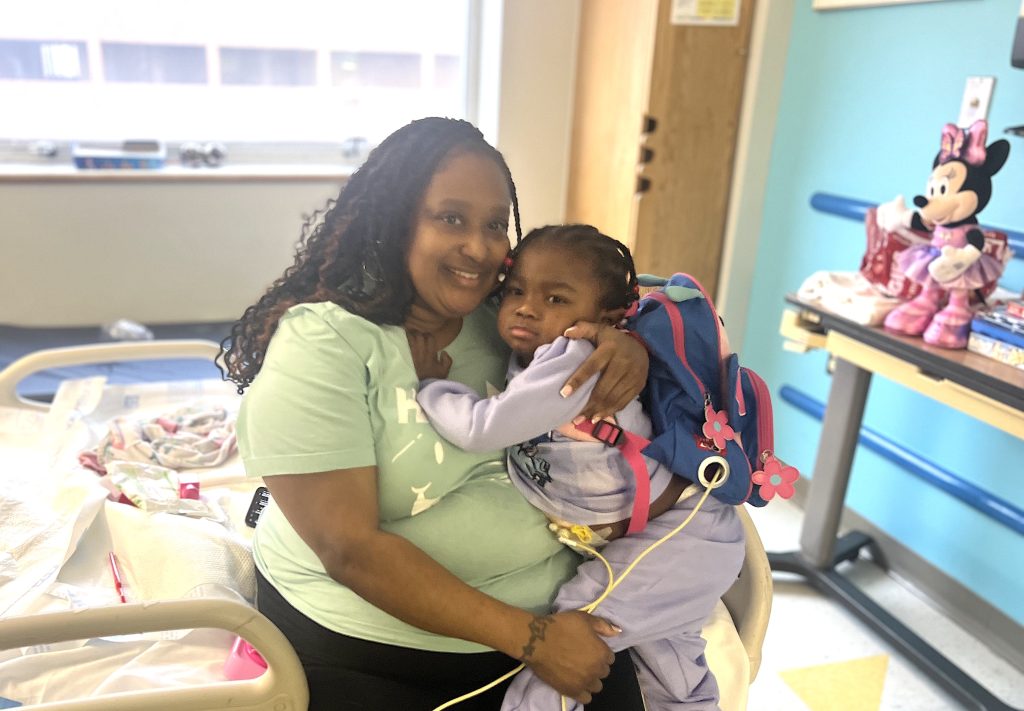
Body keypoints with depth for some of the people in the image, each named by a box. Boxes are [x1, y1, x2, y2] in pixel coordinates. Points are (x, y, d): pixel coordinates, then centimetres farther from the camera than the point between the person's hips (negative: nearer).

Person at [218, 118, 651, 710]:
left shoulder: (505, 316, 2)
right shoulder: (319, 345, -15)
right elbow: (349, 549, -19)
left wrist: (629, 348, -12)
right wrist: (526, 636, -21)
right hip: (367, 652, -5)